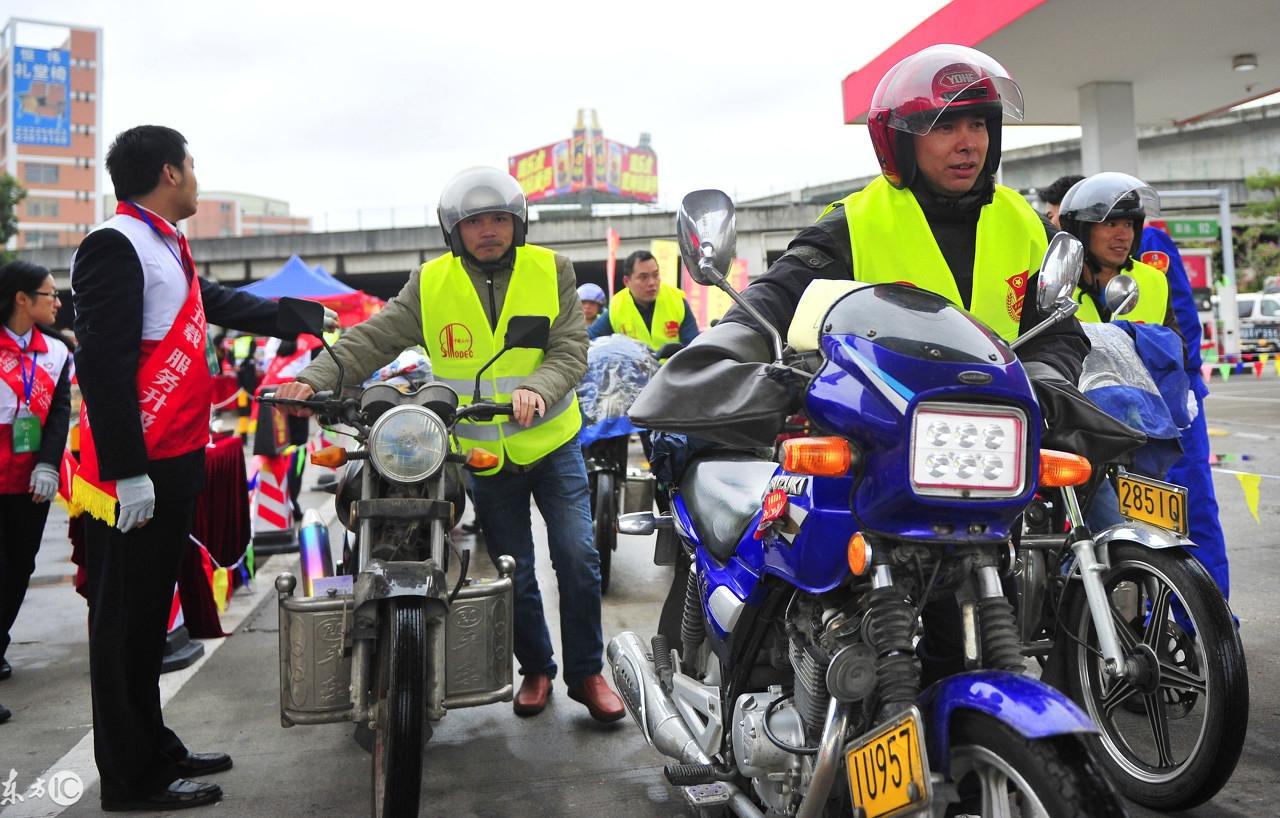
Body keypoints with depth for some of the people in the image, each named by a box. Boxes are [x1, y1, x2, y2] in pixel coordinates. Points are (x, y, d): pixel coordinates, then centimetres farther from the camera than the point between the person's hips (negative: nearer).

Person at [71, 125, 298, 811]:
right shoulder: (116, 245, -14)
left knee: (149, 615, 18)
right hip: (134, 472, -10)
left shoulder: (166, 246, 16)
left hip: (175, 460, 10)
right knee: (125, 621, 1)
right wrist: (129, 472, -23)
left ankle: (154, 747, 31)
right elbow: (102, 363, -21)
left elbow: (226, 305, 30)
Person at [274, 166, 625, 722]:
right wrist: (315, 378, -24)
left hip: (552, 443, -1)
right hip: (483, 456, 1)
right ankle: (535, 668, 30)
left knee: (577, 557, -7)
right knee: (513, 572, 10)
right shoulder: (430, 284, -4)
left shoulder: (551, 271, -5)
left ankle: (586, 673, 12)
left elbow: (570, 349, -12)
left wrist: (538, 388, -33)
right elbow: (372, 339, -8)